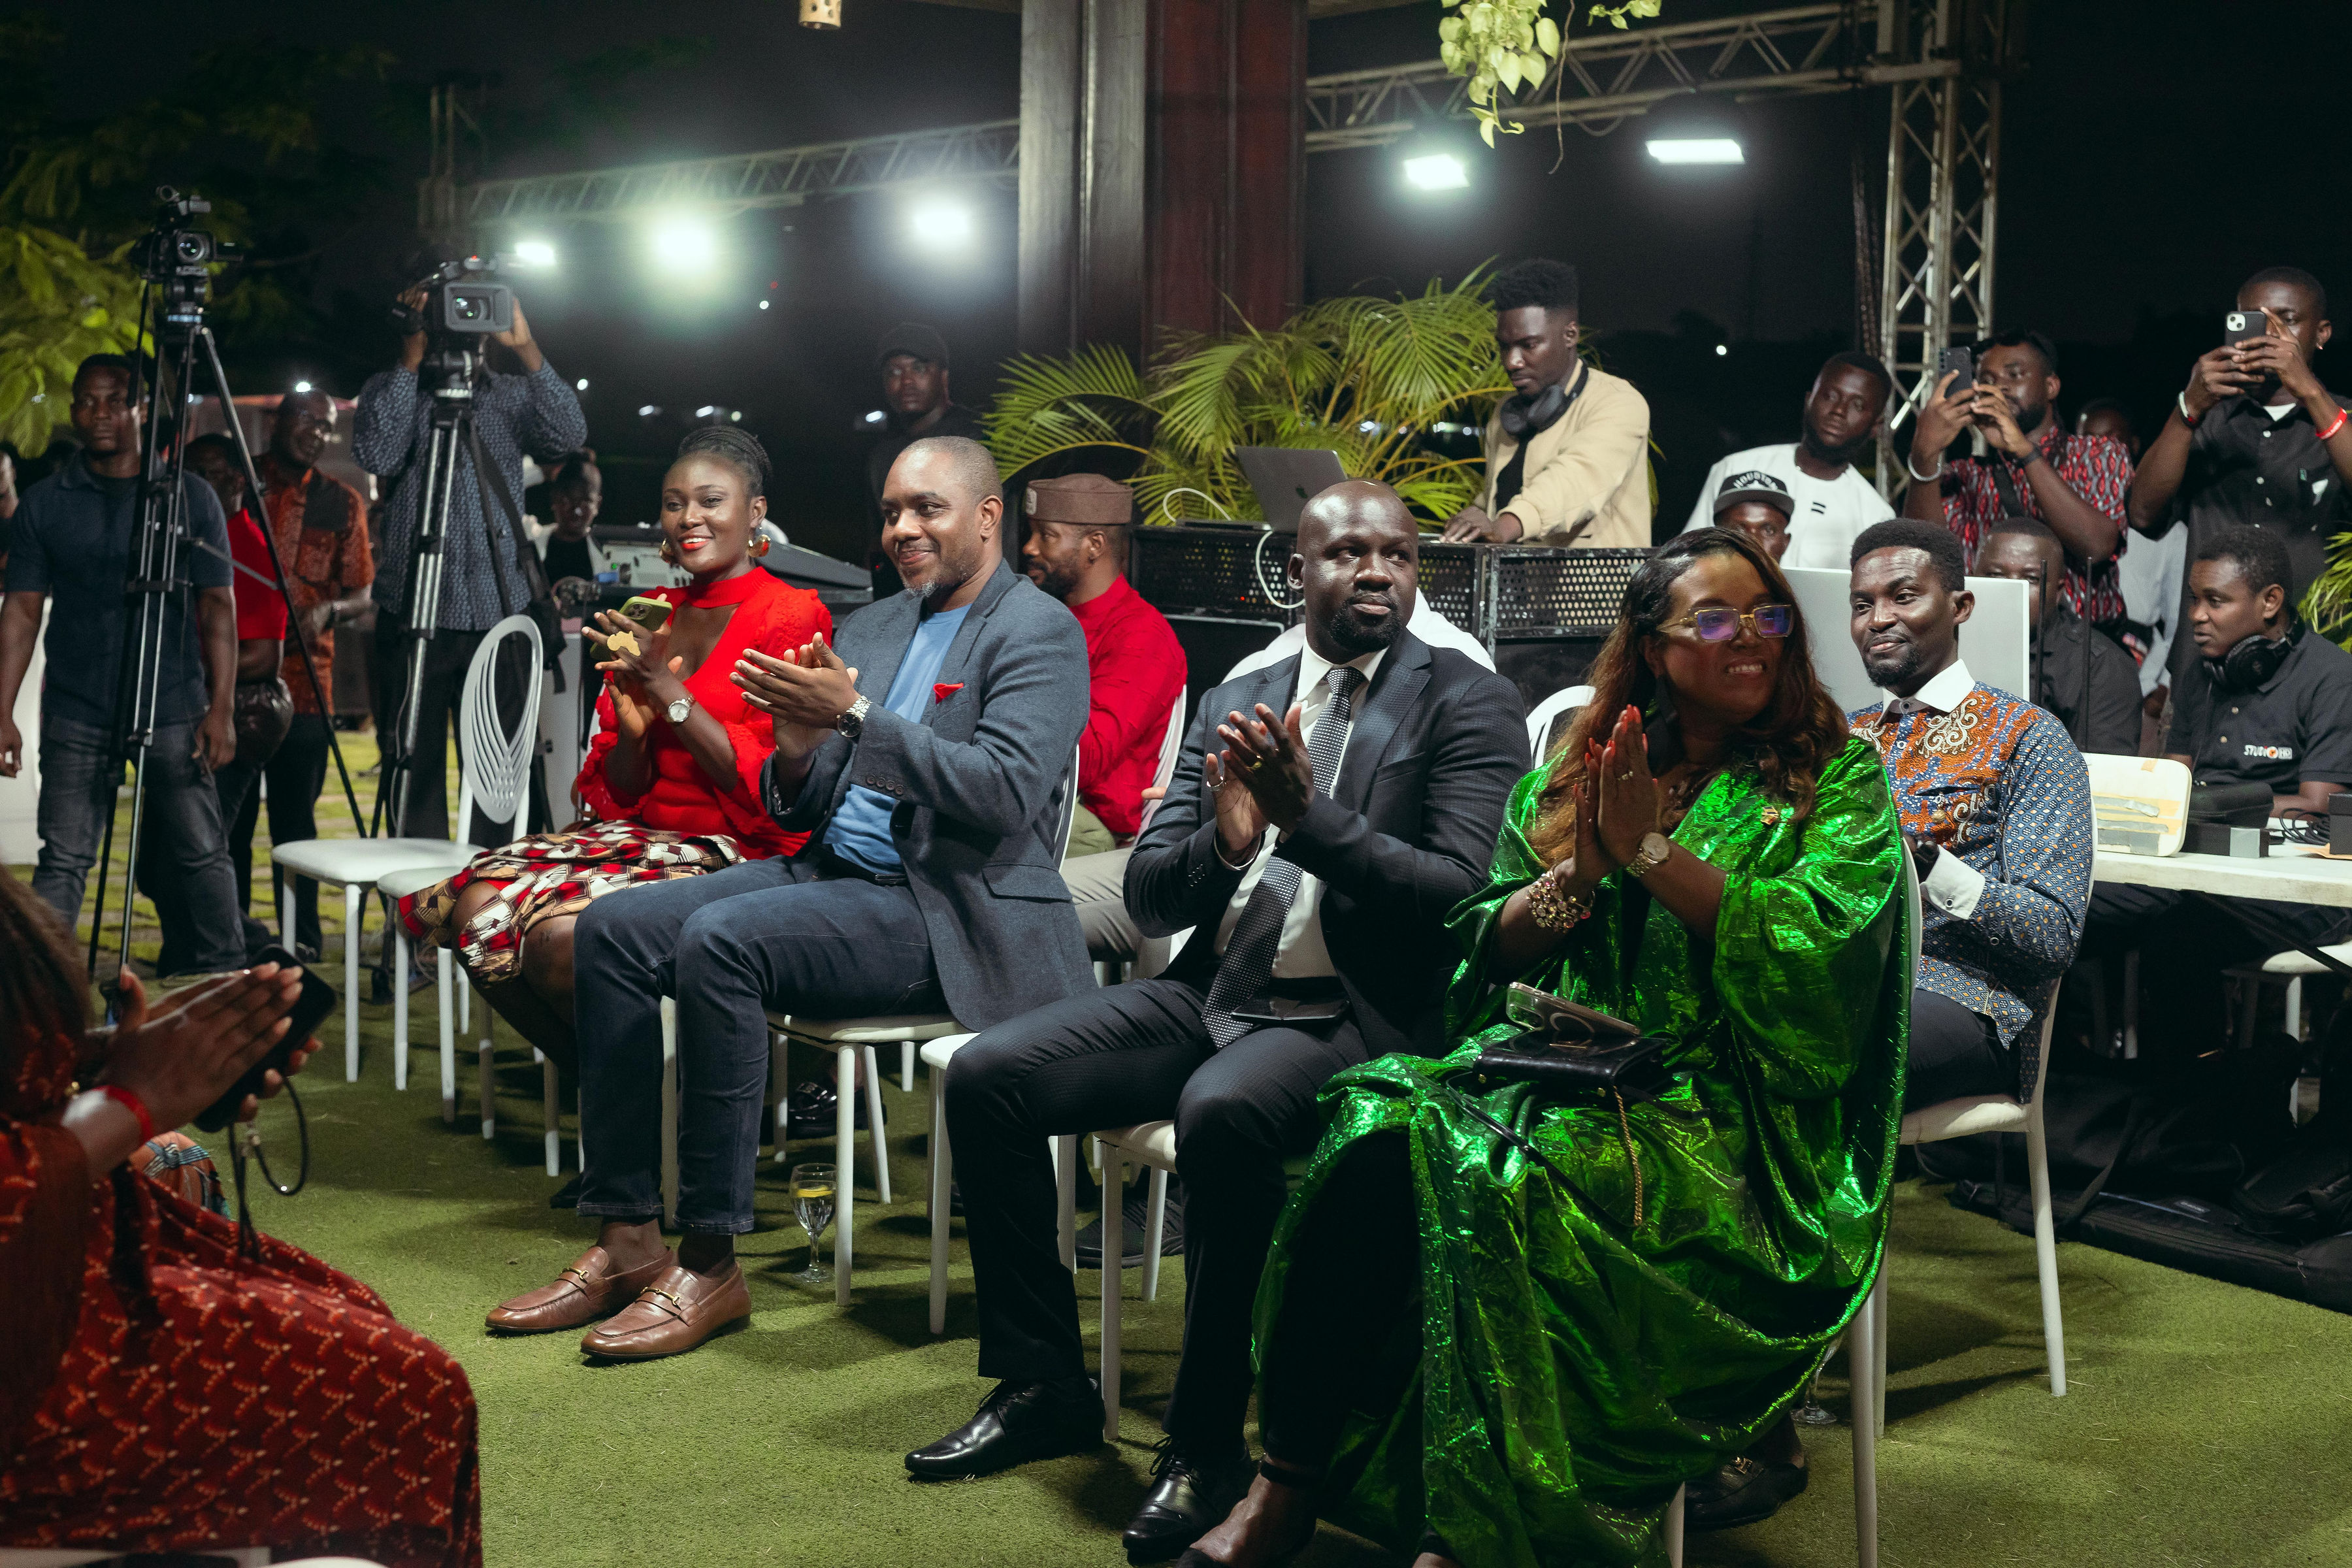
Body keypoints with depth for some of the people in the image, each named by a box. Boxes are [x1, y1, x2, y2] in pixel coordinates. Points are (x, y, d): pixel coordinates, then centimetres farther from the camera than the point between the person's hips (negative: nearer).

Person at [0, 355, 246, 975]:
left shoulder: (191, 497, 4)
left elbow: (218, 606, 3)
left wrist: (221, 708, -4)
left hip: (175, 714, 0)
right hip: (76, 716, 1)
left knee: (200, 852, 2)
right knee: (63, 859, -2)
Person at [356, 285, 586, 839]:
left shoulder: (512, 395, 12)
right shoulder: (389, 391, 8)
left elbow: (567, 435, -7)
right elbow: (377, 455, -12)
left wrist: (527, 351, -15)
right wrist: (411, 362, -12)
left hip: (499, 613, 1)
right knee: (416, 778, 0)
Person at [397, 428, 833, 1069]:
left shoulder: (794, 617, -5)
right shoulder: (651, 616, 14)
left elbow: (771, 791, -14)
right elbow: (614, 797, 12)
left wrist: (668, 690, -16)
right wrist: (633, 726, -9)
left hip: (739, 852, -7)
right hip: (641, 838, 7)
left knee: (563, 934, -29)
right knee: (477, 908, -17)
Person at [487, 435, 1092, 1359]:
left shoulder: (1039, 633, -5)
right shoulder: (869, 628, 19)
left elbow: (1006, 796, -21)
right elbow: (800, 812, 16)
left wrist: (855, 716, -24)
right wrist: (798, 752, -8)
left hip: (948, 911, -8)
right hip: (831, 873, 8)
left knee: (718, 940, -30)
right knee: (612, 929, -8)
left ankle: (711, 1265, -22)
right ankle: (626, 1241, -6)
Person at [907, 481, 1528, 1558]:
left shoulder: (1469, 704, 1)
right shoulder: (1236, 705, 15)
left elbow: (1464, 895, -12)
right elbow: (1149, 898, 11)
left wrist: (1308, 819, -21)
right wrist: (1224, 840, -11)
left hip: (1356, 1017, -6)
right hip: (1209, 993, 6)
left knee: (1222, 1112, -36)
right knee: (987, 1075, -10)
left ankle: (1205, 1440, -19)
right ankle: (1042, 1385, 5)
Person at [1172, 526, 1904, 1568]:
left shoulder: (1836, 779, 8)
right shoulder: (1573, 773, 18)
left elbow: (1826, 948, -9)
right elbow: (1490, 955, 15)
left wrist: (1653, 851, -10)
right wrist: (1581, 868, -4)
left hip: (1725, 1114, -4)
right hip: (1555, 1064, 4)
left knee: (1504, 1170, -34)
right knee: (1380, 1121, -27)